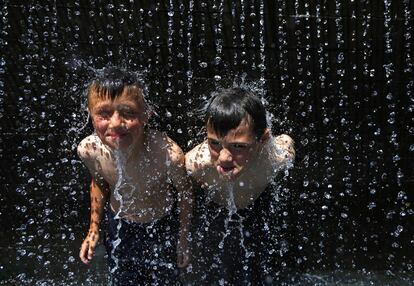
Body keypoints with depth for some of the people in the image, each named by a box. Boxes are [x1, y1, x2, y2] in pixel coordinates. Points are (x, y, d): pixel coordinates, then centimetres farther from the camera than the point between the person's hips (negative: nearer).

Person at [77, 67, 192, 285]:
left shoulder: (168, 155, -38)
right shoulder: (88, 150, -27)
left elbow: (184, 193, -16)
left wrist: (183, 242, -4)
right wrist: (94, 228, 5)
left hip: (163, 226, -2)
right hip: (119, 226, 3)